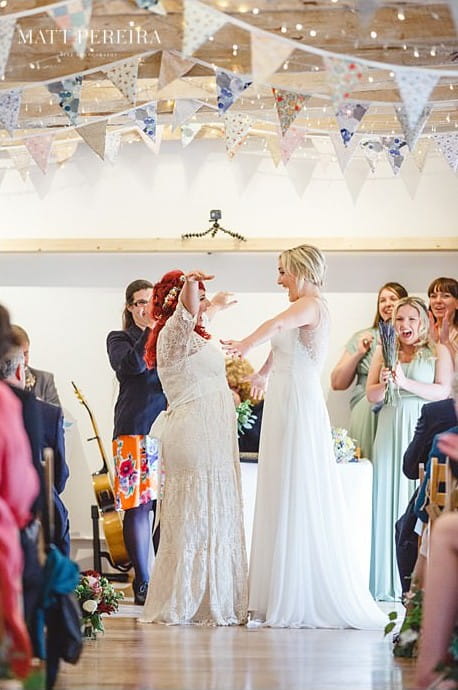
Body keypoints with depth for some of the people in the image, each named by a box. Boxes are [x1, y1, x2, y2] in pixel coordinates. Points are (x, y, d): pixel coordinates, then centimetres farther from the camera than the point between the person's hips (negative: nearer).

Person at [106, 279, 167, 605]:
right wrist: (151, 330, -13)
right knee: (138, 507, -4)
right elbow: (133, 364, -11)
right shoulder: (120, 338, 9)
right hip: (135, 431, -2)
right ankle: (142, 582, 2)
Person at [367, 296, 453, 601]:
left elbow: (443, 391, -7)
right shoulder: (384, 352, 14)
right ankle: (390, 582, 0)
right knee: (389, 499, -1)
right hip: (391, 430, 3)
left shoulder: (438, 352, 4)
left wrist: (405, 382, -15)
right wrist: (384, 384, -10)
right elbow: (371, 395, 11)